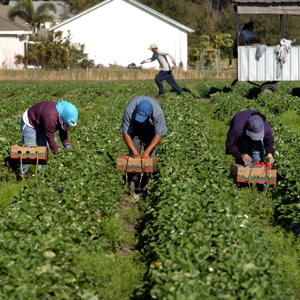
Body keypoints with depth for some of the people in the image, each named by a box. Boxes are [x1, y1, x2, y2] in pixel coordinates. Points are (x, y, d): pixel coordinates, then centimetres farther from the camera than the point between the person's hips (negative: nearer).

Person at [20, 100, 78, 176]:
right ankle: (22, 174, 0)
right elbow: (50, 137, -30)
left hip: (41, 126, 9)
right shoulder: (50, 118, -41)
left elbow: (63, 129, 2)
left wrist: (67, 144, -2)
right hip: (29, 125, -9)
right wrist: (56, 151, -20)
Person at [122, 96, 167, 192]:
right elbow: (126, 133, -29)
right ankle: (133, 181, -7)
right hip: (135, 129, 1)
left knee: (149, 155, -12)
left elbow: (159, 135, -28)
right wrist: (135, 152, -33)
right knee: (133, 154, -12)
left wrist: (147, 151, -35)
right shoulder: (129, 110, -38)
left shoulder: (158, 113, -39)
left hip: (150, 130, -1)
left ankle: (146, 183, -6)